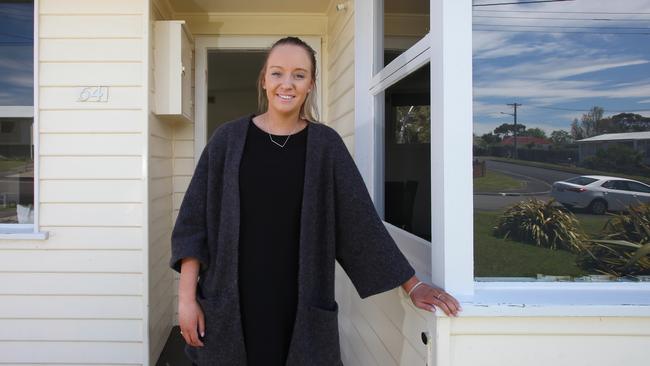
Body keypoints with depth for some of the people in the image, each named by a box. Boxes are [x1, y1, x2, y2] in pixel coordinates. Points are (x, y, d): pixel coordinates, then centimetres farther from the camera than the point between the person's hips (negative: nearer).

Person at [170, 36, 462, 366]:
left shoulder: (325, 144, 0)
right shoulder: (228, 139, 1)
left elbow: (361, 219, 0)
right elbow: (194, 221, 1)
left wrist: (411, 284, -2)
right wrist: (187, 297, -5)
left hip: (300, 306, 0)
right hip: (230, 304, 0)